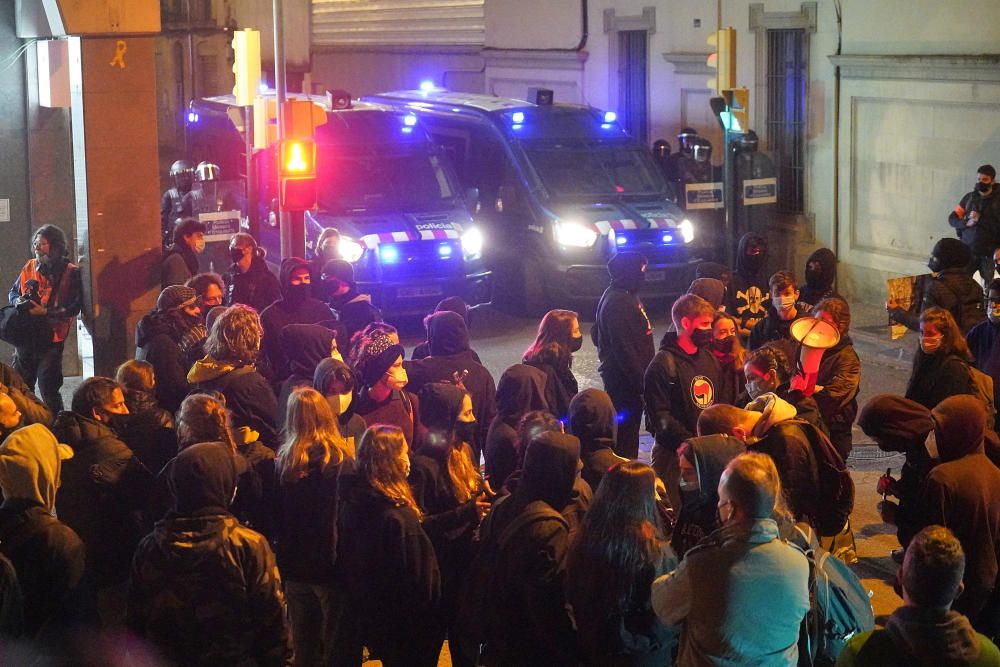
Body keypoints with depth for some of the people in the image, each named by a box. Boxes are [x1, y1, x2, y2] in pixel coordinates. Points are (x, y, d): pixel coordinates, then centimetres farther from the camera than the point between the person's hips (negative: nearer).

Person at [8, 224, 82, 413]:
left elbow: (75, 306, -14)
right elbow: (13, 292, 20)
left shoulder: (70, 272, -7)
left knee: (48, 390, -4)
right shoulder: (30, 267, 9)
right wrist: (19, 301, -3)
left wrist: (45, 311, -23)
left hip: (50, 339, -5)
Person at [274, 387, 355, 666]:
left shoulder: (283, 461, -3)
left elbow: (276, 516, 4)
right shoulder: (342, 460, -13)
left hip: (295, 566, 4)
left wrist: (284, 555, 15)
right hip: (332, 565, -4)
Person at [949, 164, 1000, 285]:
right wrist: (965, 223, -12)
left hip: (989, 255, -2)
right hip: (967, 251, 2)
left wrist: (981, 220, -17)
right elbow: (952, 218, 6)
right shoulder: (969, 197, 7)